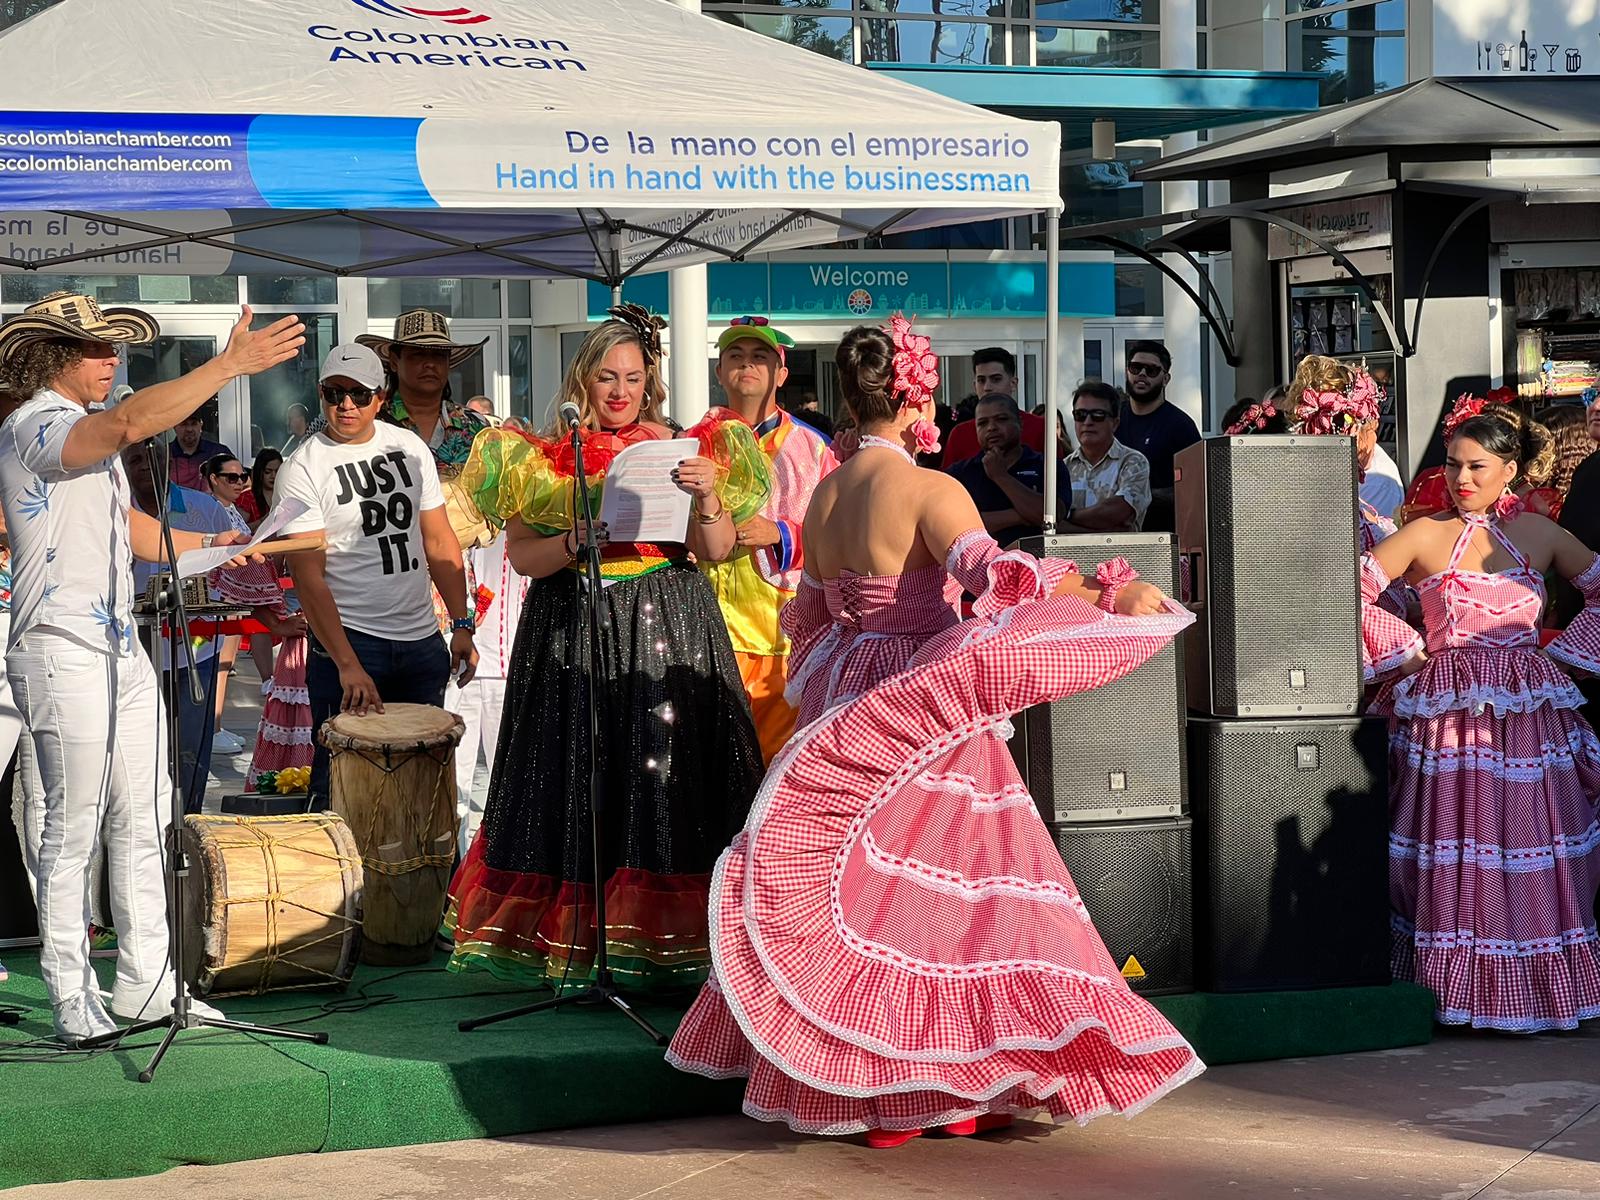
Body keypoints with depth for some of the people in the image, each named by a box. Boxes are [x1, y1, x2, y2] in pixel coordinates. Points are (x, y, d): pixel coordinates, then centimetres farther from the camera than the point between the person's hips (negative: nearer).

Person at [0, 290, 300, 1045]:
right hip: (63, 656, -9)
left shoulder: (87, 436, 21)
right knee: (73, 831, -5)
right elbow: (131, 423, -29)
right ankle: (72, 1003, 1)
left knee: (140, 826, 9)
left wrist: (225, 548, 21)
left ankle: (145, 985, 16)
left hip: (121, 651, 9)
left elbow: (131, 532, 26)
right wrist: (231, 365, -28)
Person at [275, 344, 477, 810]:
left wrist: (461, 624, 5)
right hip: (346, 639, -5)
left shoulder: (409, 447, 7)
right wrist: (348, 666, -22)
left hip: (422, 640, 5)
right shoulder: (303, 470, -8)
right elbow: (308, 577, -14)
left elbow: (439, 541, 13)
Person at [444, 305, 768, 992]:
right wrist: (578, 541, -19)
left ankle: (667, 947, 1)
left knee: (667, 776, -4)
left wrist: (708, 498, -19)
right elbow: (521, 555, -1)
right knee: (580, 779, 0)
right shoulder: (546, 458, 6)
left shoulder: (679, 452, 7)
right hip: (572, 633, 0)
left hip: (667, 628, 0)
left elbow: (718, 550, -1)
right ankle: (575, 943, 6)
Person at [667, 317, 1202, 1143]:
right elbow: (991, 570, -29)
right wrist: (1108, 596, -30)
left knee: (858, 887, 11)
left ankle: (867, 1088, 15)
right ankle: (949, 1084, 1)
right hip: (924, 710, -7)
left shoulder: (824, 497, 9)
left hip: (846, 717, 7)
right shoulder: (929, 490, -13)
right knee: (932, 882, -2)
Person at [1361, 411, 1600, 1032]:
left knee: (1536, 854, 1)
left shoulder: (1539, 533, 8)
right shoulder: (1423, 535, 1)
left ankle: (1541, 986, 10)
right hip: (1447, 713, -2)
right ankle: (1457, 989, 4)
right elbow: (1351, 595, -2)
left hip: (1529, 715, 2)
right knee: (1454, 857, -3)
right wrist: (1406, 653, -4)